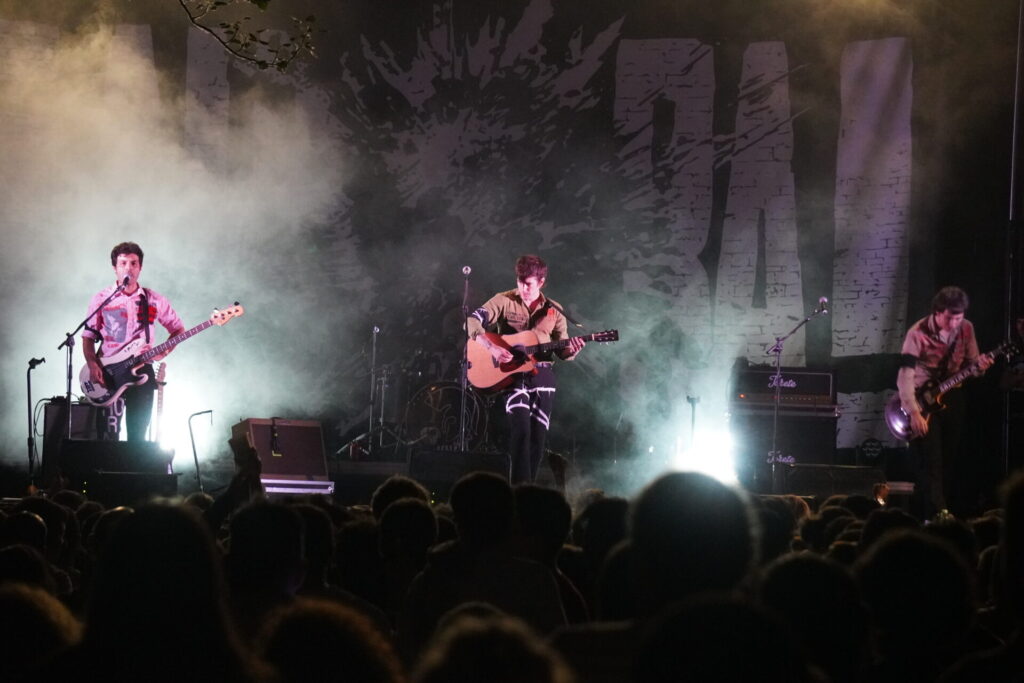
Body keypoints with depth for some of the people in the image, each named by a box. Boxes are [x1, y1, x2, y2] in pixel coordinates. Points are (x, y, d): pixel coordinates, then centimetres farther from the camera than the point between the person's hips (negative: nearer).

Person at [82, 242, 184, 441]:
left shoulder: (154, 301, 5)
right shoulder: (101, 299, 2)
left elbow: (177, 328, 14)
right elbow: (88, 336, 4)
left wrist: (164, 351, -5)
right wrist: (92, 365, -12)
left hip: (141, 373, 1)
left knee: (138, 436, 2)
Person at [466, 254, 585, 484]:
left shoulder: (554, 310, 8)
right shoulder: (504, 301, -2)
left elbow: (562, 351, 11)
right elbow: (472, 321, -12)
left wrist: (572, 349, -13)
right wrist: (491, 347, -26)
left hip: (542, 375, 4)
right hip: (512, 373, -4)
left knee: (538, 437, 3)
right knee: (521, 428, -20)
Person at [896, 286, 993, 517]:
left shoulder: (966, 329, -1)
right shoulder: (918, 333, -18)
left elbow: (969, 364, 9)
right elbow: (905, 376, -22)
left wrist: (979, 366, -16)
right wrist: (913, 412, -29)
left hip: (951, 399, 5)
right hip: (924, 400, -5)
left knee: (948, 462, 7)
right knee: (930, 462, -12)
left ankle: (941, 511, 15)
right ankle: (936, 516, -15)